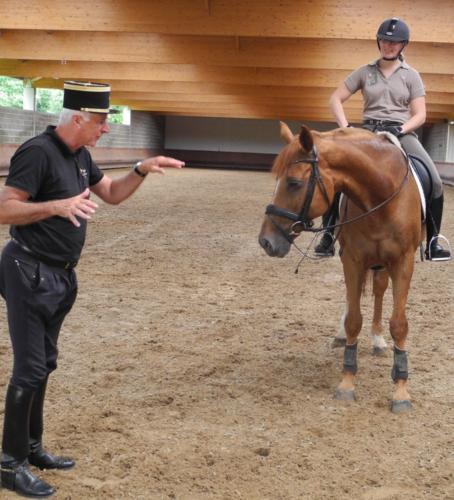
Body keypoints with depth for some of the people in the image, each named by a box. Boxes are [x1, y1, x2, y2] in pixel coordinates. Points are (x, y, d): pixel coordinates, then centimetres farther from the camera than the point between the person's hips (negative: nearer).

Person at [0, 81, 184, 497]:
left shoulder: (80, 156, 8)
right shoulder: (37, 153, -19)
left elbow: (113, 194, 21)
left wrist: (142, 169, 5)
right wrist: (58, 205, -35)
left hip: (59, 275, 9)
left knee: (44, 363, 16)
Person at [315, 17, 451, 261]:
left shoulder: (411, 75, 7)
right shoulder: (365, 72, 9)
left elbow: (420, 115, 4)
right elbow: (335, 99, 9)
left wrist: (400, 129, -15)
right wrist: (346, 128, -6)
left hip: (402, 133, 0)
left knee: (434, 181, -19)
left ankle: (432, 241, -6)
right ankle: (328, 236, -6)